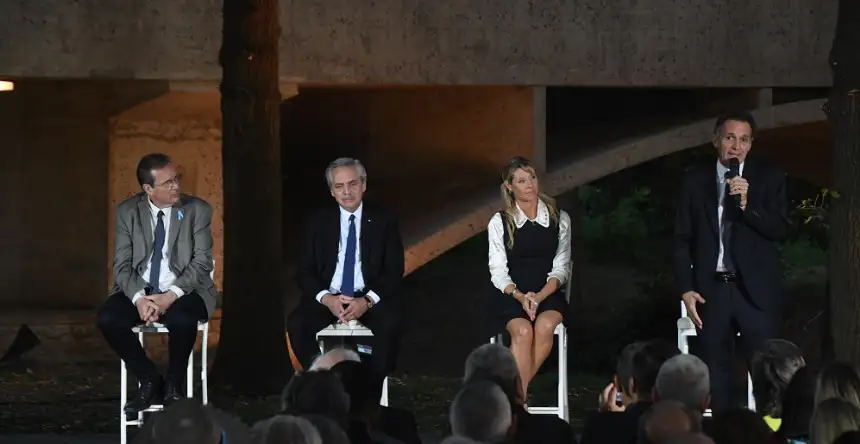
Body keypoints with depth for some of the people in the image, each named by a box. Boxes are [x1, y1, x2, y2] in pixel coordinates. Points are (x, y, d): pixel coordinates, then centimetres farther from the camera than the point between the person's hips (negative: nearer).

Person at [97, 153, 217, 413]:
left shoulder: (197, 210, -4)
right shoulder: (128, 211, 0)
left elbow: (202, 262, -9)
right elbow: (122, 265, -3)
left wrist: (171, 296, -23)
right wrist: (138, 298, -22)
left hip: (183, 292, -2)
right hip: (140, 291, 2)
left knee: (182, 320, -37)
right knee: (108, 318, -27)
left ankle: (173, 386, -10)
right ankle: (150, 381, -7)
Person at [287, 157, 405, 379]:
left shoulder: (384, 221, 4)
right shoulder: (318, 221, 7)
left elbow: (394, 271, -1)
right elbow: (305, 271, 4)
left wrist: (367, 301, -18)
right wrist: (327, 299, -16)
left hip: (370, 299, -1)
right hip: (328, 298, 1)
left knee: (389, 324, -34)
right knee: (297, 323, -28)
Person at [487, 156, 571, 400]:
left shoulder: (559, 219, 5)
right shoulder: (499, 222, 2)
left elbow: (561, 269, 3)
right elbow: (498, 272, -1)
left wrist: (539, 296, -15)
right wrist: (520, 296, -19)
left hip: (548, 292, 1)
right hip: (511, 294, -1)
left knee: (545, 326, -33)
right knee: (523, 330, -32)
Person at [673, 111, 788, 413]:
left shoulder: (769, 177, 3)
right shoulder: (695, 179, 6)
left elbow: (780, 229, -5)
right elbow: (682, 239, 6)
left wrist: (747, 205, -18)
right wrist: (685, 289, -2)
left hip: (755, 289, -1)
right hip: (711, 289, 1)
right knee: (717, 372, 6)